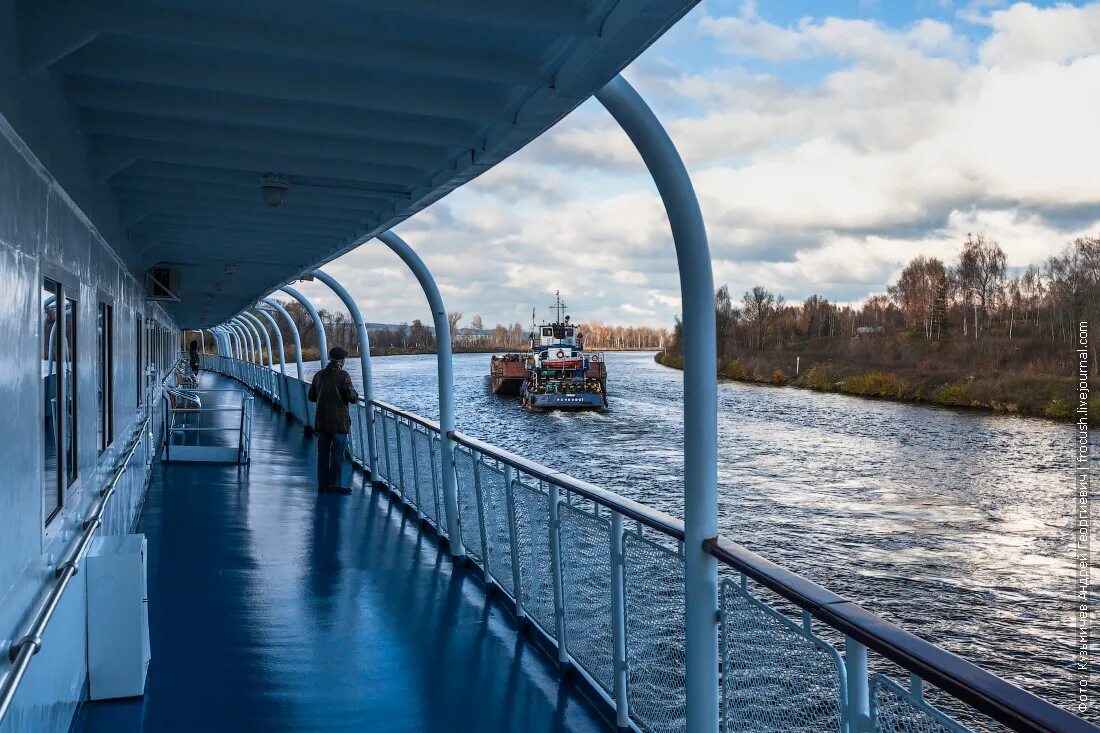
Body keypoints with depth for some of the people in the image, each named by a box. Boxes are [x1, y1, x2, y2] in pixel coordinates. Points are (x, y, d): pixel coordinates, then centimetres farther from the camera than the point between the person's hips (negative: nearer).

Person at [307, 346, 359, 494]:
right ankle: (335, 484, -1)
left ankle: (322, 484, 14)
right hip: (339, 421, -5)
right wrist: (355, 395, 5)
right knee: (338, 453, 0)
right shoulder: (343, 375, -10)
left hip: (321, 421, 5)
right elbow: (352, 397, -17)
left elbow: (311, 397, 13)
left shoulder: (319, 375, 7)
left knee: (323, 453, 11)